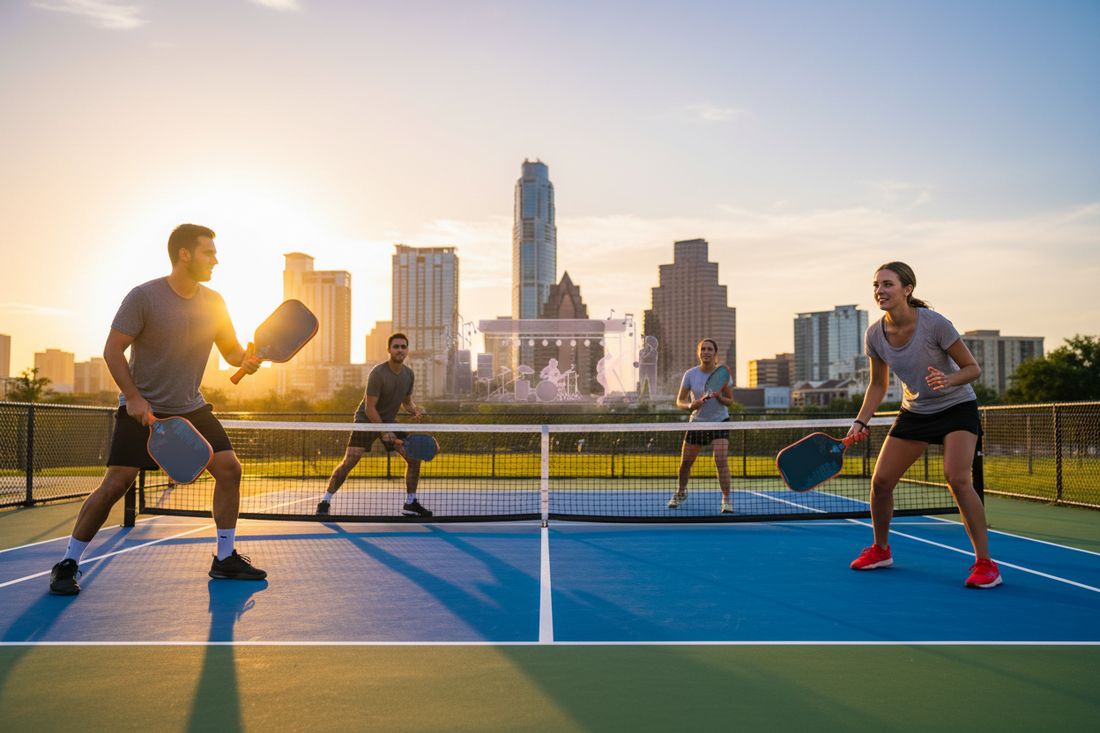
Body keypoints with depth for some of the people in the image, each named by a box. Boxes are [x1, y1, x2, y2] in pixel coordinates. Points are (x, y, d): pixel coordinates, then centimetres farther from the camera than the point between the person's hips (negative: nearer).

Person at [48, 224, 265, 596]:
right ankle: (68, 563, 9)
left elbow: (231, 349, 9)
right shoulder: (143, 297, -13)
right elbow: (112, 350, -12)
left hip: (191, 408, 5)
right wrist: (134, 397, -21)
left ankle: (225, 558, 7)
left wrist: (245, 359, -16)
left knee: (229, 468, -6)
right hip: (142, 407, -5)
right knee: (114, 484, -10)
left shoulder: (214, 302, 1)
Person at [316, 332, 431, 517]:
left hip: (389, 422, 6)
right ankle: (325, 501, 1)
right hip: (366, 421, -6)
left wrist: (413, 409, -11)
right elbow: (369, 408, -21)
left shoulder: (409, 374, -1)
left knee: (414, 458, -4)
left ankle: (410, 504, 8)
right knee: (349, 462, -16)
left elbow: (406, 402, 12)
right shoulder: (378, 373, -22)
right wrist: (384, 432, -23)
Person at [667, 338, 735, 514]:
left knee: (721, 461, -19)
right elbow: (679, 401, -4)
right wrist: (690, 405, -25)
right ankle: (681, 493, 32)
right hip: (697, 422, 2)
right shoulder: (690, 374, -8)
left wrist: (719, 397, -24)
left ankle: (726, 500, -8)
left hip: (720, 422, -2)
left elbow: (730, 401, -3)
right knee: (685, 462, 6)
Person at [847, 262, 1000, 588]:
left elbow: (973, 368, -15)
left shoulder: (934, 324, -24)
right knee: (880, 481, -2)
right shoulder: (875, 334, -10)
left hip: (957, 407, -5)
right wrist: (861, 421, -7)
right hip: (914, 412, 5)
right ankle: (880, 550, 22)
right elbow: (878, 384, 5)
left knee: (957, 478, -25)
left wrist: (947, 380, -36)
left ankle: (985, 563, -13)